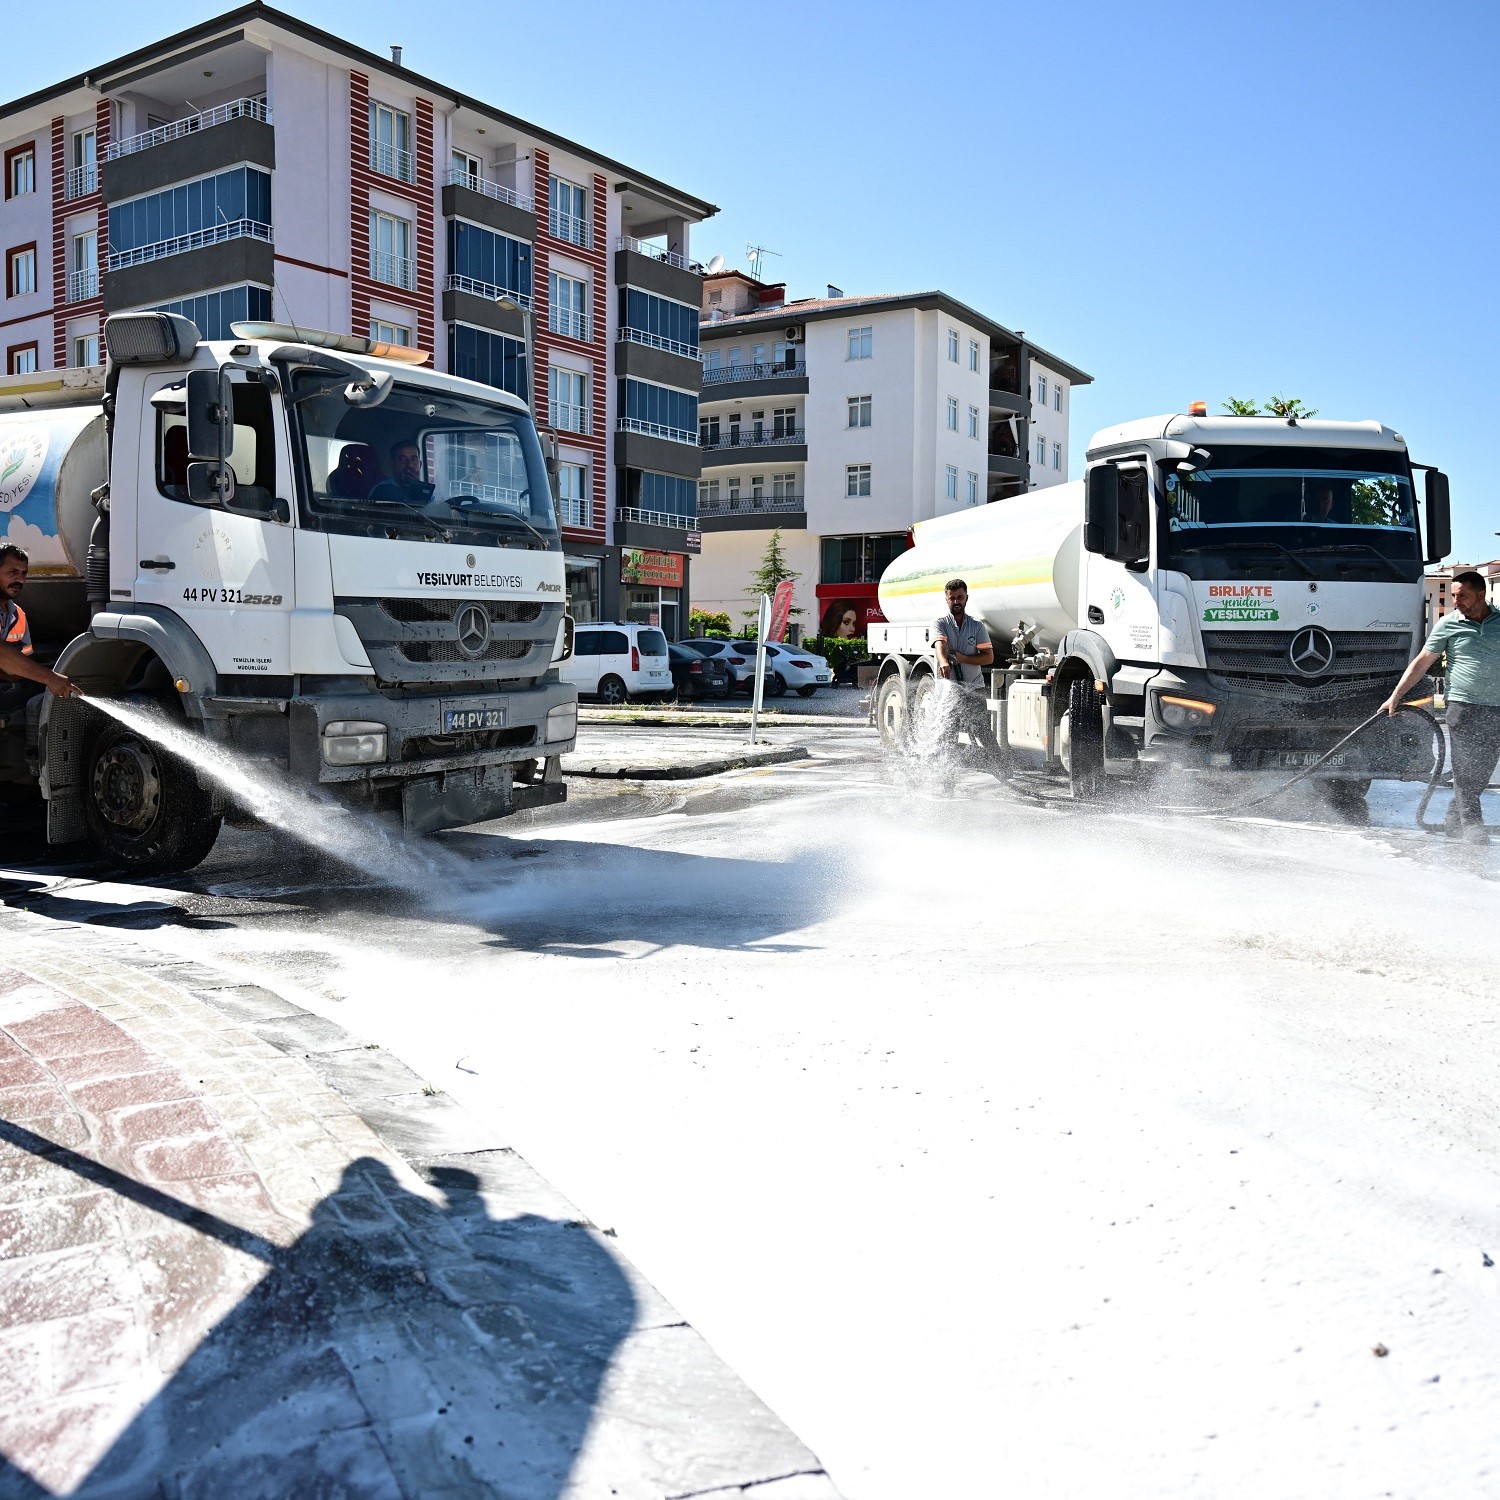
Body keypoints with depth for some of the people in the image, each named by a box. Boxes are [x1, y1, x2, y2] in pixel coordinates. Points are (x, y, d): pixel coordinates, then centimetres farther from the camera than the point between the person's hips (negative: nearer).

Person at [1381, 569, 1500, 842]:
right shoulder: (1449, 624, 1)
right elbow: (1421, 663, 5)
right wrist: (1395, 696, 1)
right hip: (1463, 706, -3)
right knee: (1466, 775, -8)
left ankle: (1453, 826, 16)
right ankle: (1474, 833, -6)